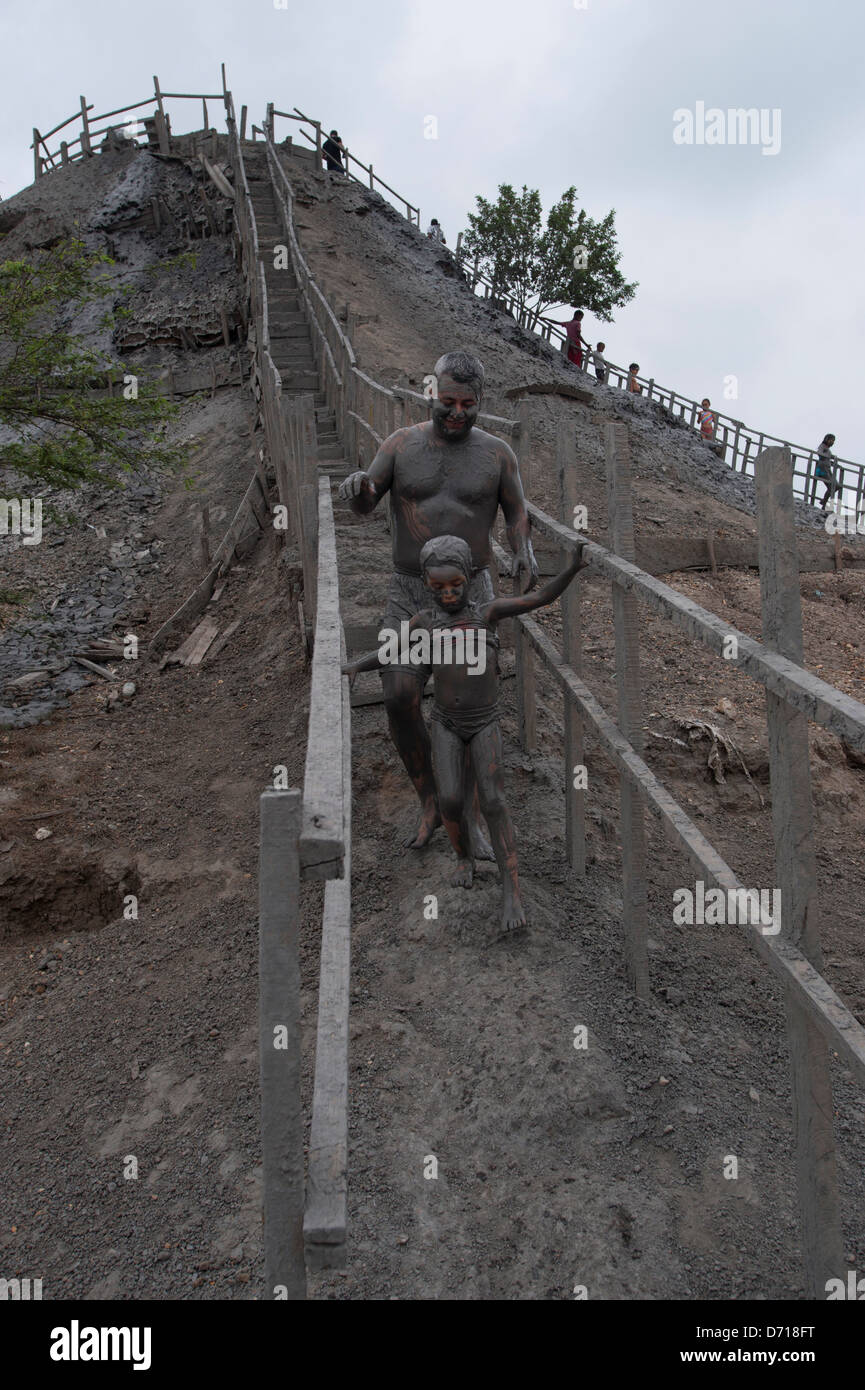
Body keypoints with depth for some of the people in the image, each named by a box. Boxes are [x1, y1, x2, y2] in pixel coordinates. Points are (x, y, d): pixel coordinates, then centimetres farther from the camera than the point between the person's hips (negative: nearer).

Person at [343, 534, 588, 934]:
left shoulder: (487, 612, -3)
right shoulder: (425, 621, 1)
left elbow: (540, 597, -9)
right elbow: (389, 653, 13)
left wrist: (572, 568, -23)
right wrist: (353, 666, -2)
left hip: (485, 724, -1)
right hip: (446, 725, 1)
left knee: (493, 801, -14)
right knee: (451, 800, -10)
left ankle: (511, 891, -14)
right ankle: (464, 857, 19)